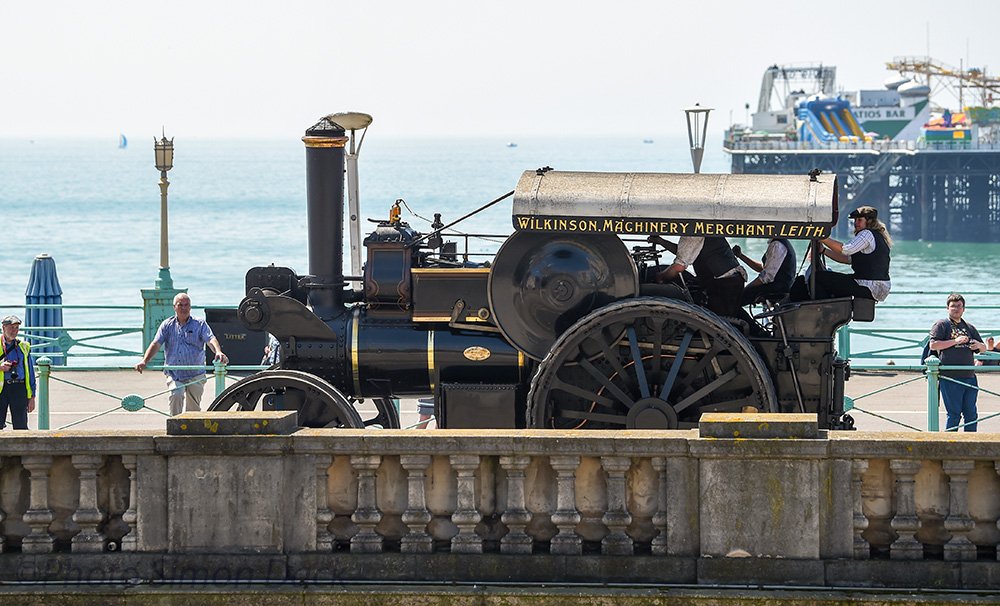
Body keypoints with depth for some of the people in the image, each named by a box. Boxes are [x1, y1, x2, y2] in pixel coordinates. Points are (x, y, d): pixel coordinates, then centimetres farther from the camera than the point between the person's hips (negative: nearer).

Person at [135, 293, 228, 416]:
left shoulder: (200, 325, 3)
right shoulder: (167, 325, 7)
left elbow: (210, 339, -13)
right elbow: (156, 344, -1)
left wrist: (218, 352, -35)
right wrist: (144, 361, -18)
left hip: (195, 375, 0)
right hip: (174, 374, 0)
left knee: (194, 407, 4)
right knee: (176, 395, -24)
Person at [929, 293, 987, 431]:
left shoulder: (969, 328, 20)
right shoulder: (941, 325, 3)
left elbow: (984, 348, 26)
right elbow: (933, 345, -11)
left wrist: (978, 345, 1)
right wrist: (955, 341, -16)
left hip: (969, 377, 6)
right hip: (950, 378, -6)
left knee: (971, 414, 7)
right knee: (954, 414, -6)